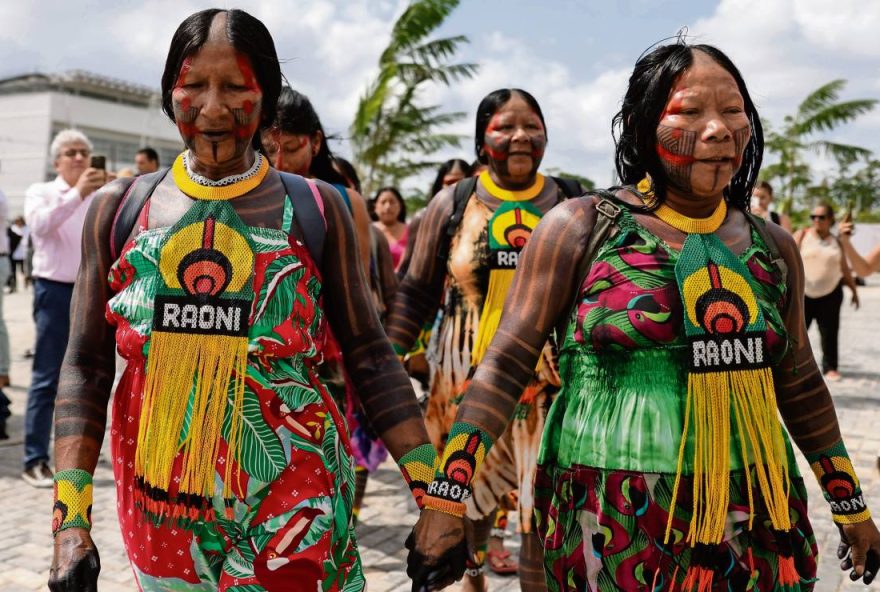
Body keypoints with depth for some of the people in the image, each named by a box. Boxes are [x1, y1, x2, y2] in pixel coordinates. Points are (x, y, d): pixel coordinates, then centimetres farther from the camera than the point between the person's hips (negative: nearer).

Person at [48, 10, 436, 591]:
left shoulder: (317, 209, -4)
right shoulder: (118, 210, 0)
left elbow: (370, 357, -1)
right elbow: (87, 369, 3)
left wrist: (434, 494, -4)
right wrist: (71, 520, -2)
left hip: (294, 512, -2)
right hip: (160, 513, 2)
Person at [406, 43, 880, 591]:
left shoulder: (771, 245, 5)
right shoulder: (581, 226, -8)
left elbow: (800, 385, 14)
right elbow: (506, 362, -10)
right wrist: (446, 499, -15)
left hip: (757, 520, 5)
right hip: (614, 524, -4)